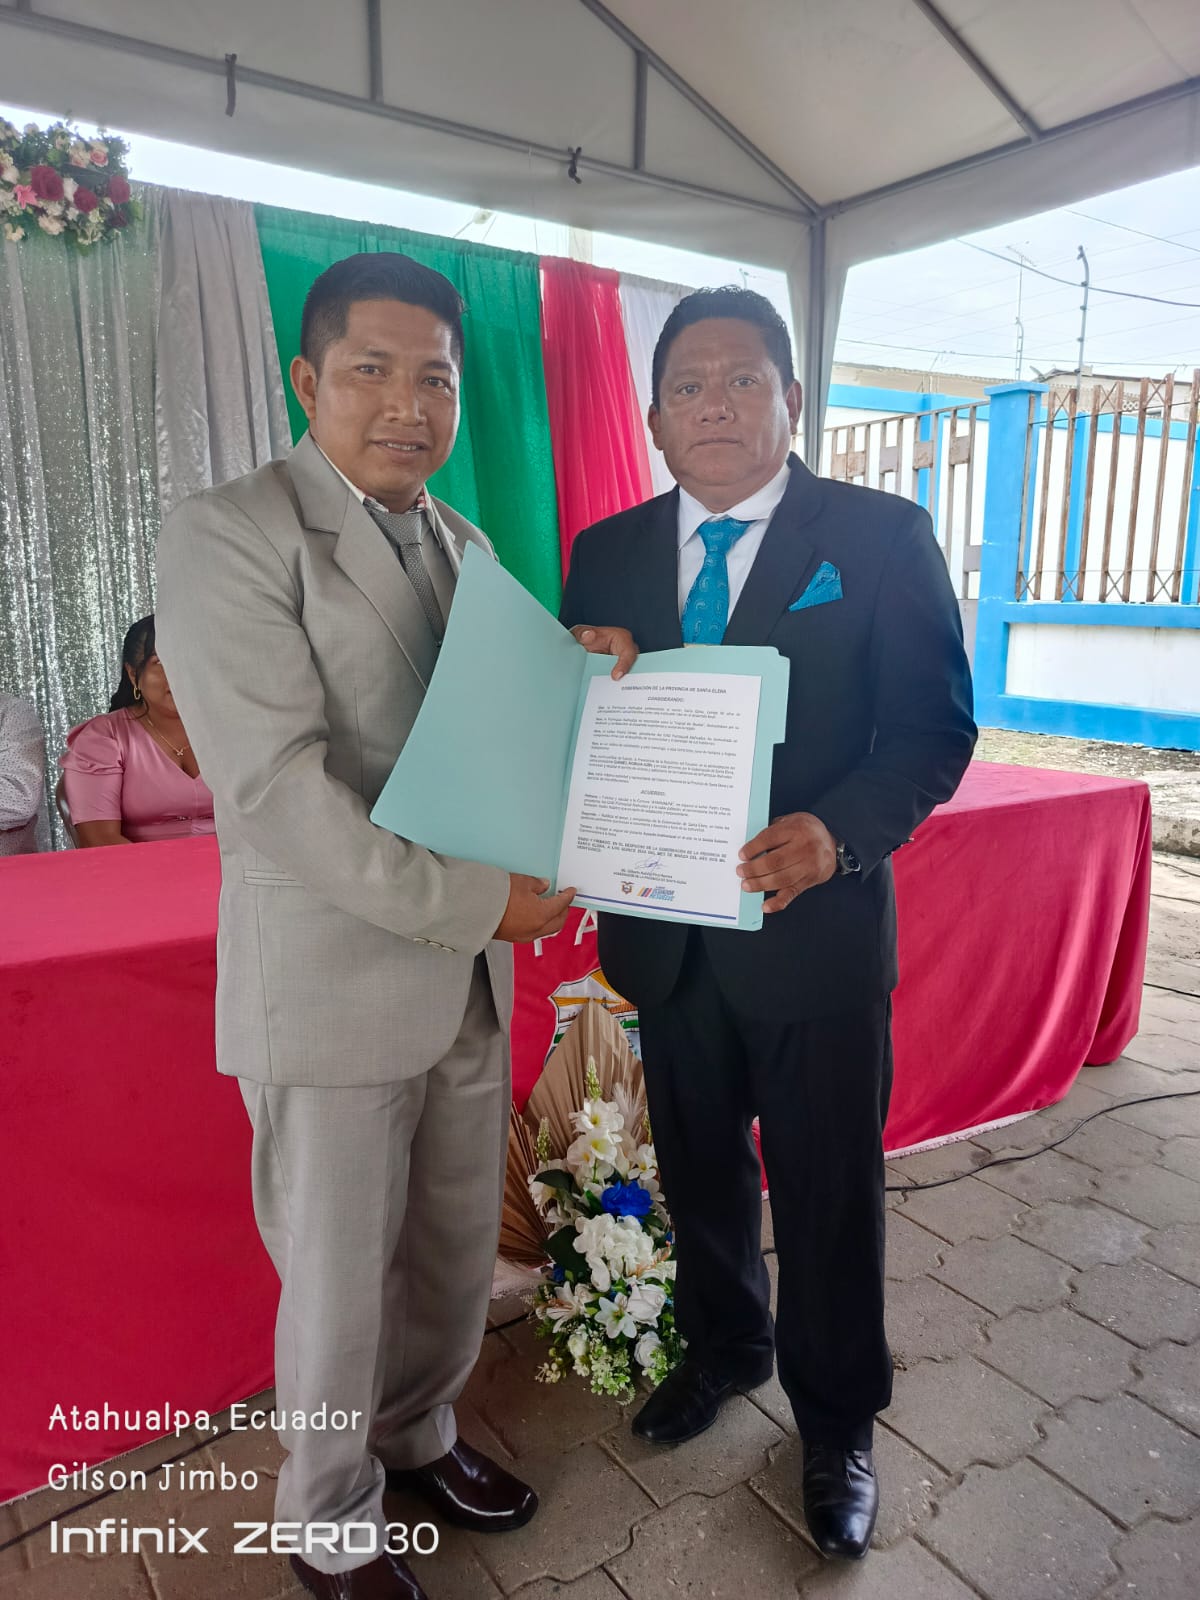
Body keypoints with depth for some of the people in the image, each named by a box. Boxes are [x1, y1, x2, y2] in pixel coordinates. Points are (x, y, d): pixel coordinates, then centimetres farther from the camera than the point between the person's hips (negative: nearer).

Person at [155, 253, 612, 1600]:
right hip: (332, 981, -6)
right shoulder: (228, 531, -12)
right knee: (336, 1278, 12)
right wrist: (470, 900, -21)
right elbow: (275, 786, -20)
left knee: (458, 1250, 21)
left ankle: (418, 1434, 49)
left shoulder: (462, 541, 12)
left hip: (470, 970, 7)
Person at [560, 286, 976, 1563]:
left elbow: (935, 727, -10)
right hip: (667, 927, 4)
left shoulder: (881, 536, -6)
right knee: (697, 1167, 23)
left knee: (828, 1194, 13)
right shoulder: (607, 552, 4)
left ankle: (835, 1422, 40)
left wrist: (836, 833, -28)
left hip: (815, 925, -3)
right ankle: (723, 1347, 51)